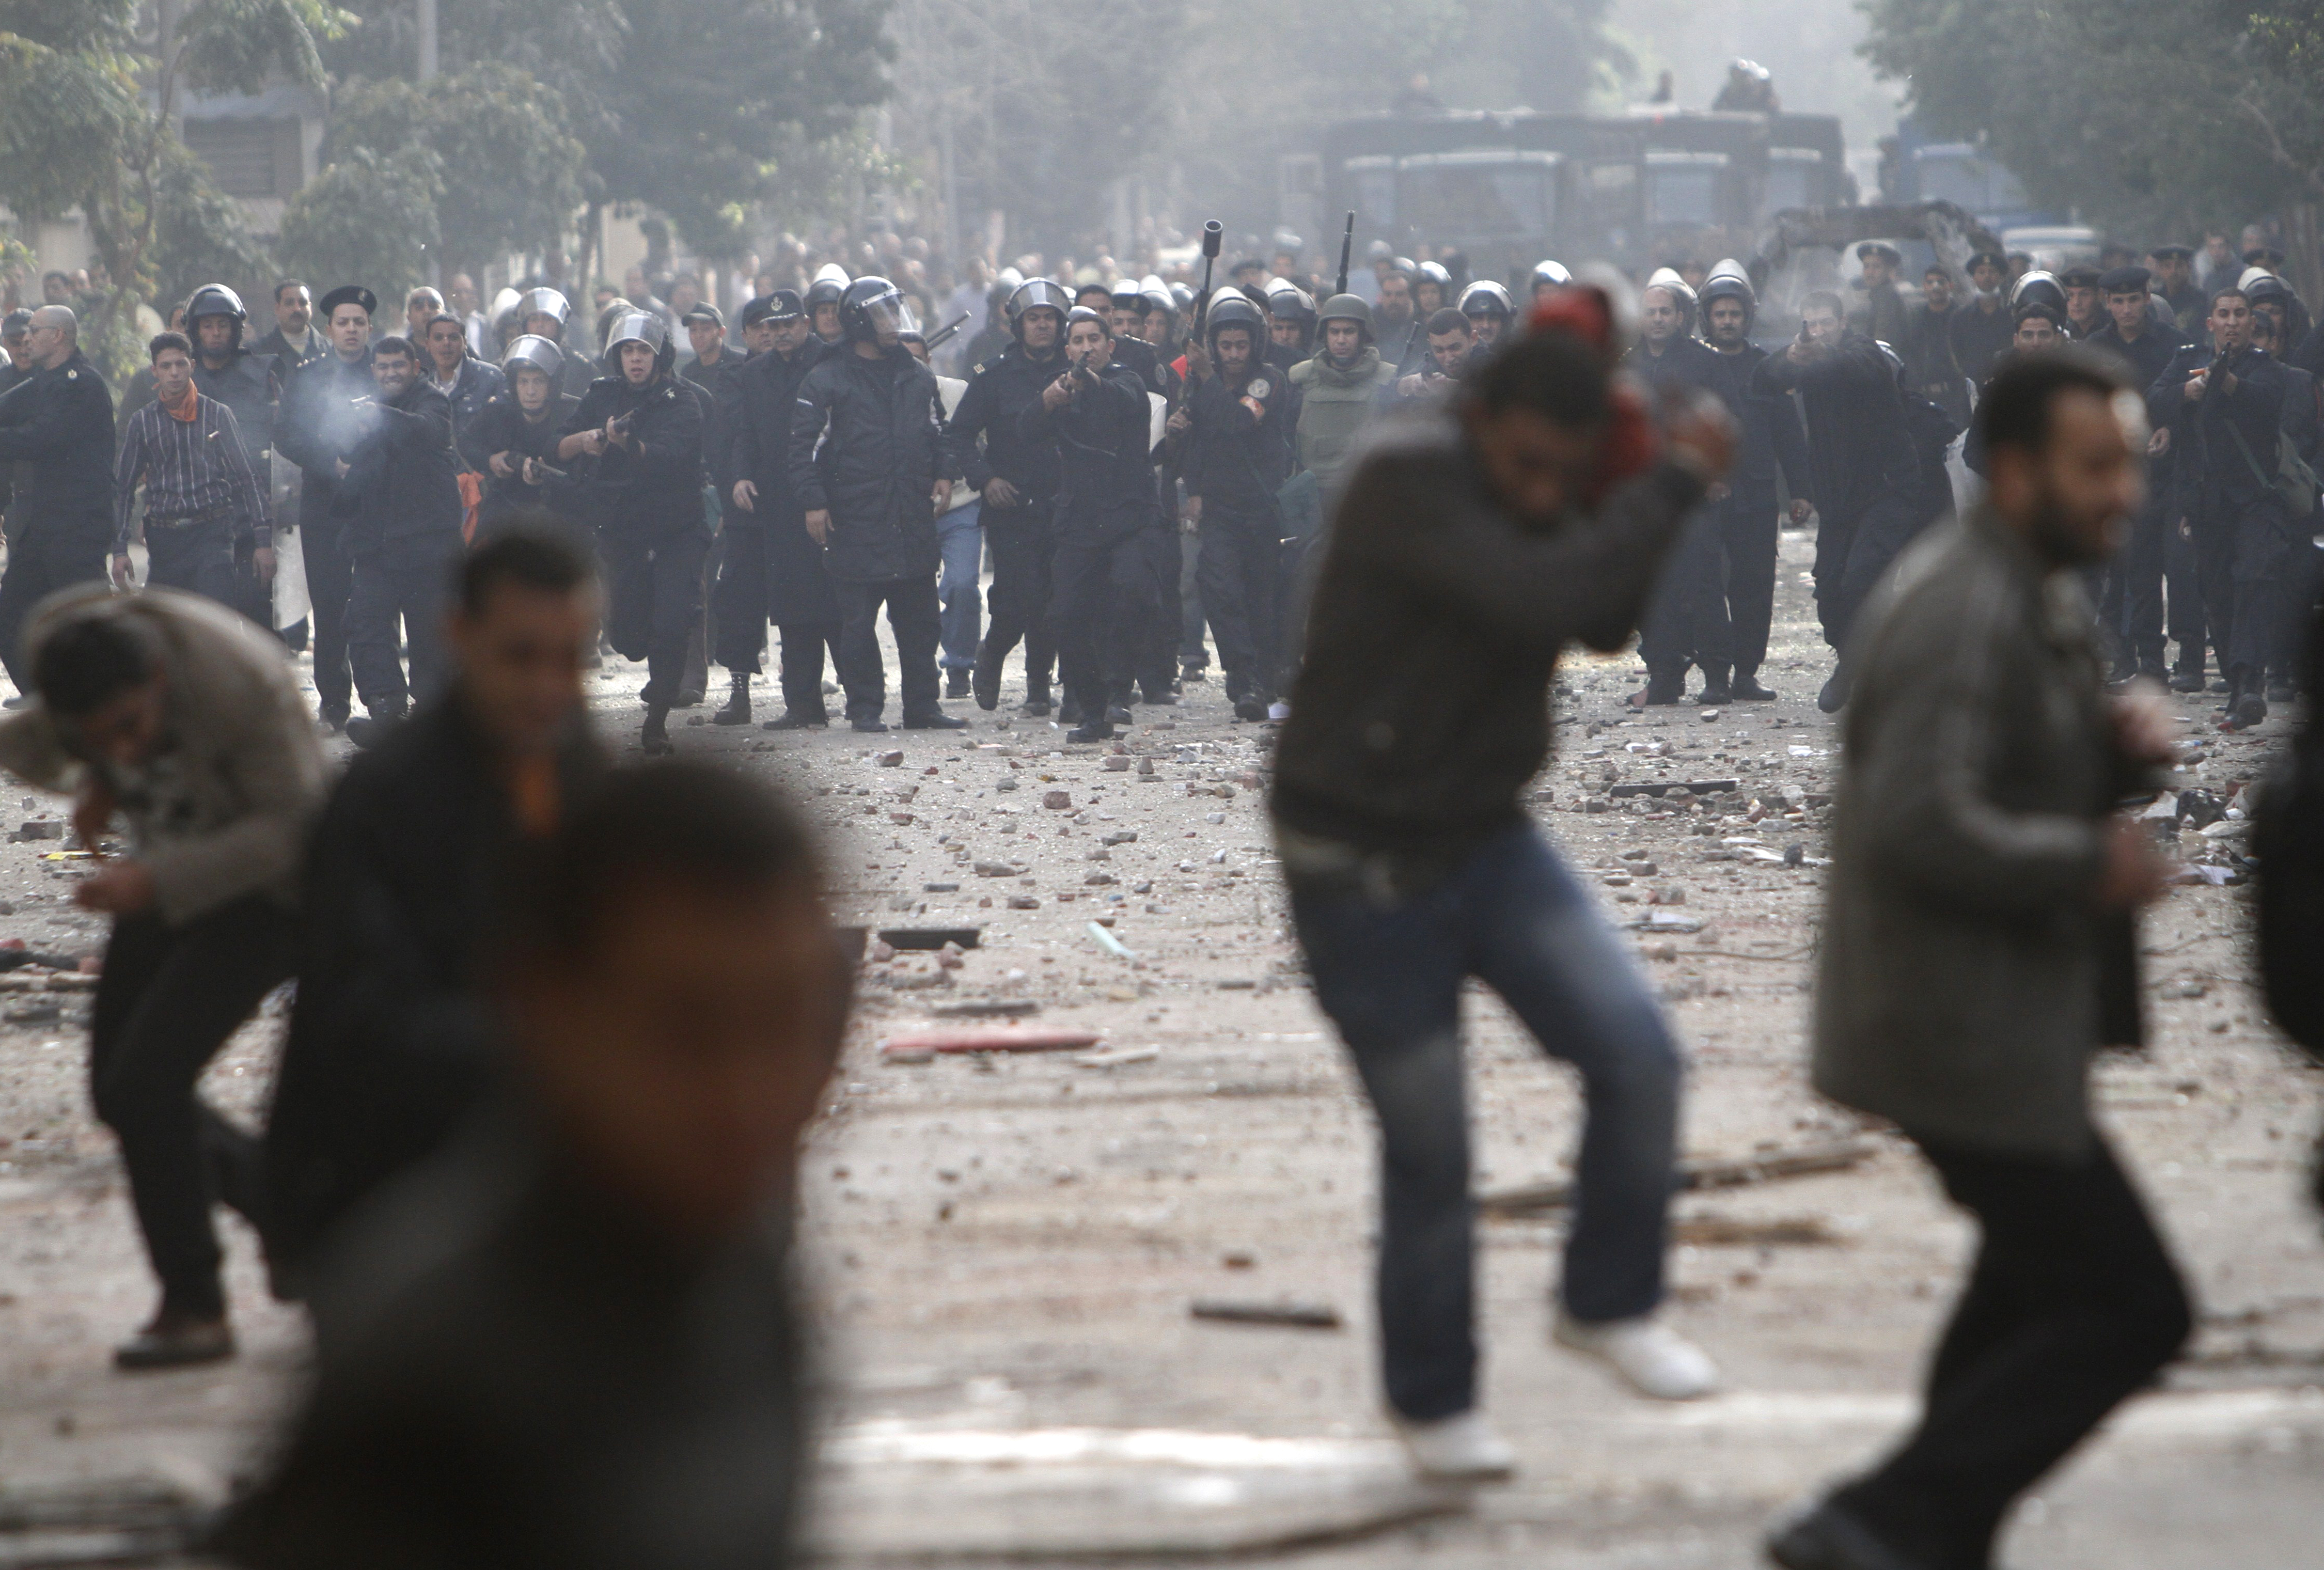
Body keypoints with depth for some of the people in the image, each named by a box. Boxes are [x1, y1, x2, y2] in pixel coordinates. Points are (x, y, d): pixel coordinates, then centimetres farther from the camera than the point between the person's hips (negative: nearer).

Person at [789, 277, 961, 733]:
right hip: (855, 521, -5)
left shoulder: (918, 377, 14)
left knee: (920, 619, 6)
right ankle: (865, 707, 5)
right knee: (858, 622, -2)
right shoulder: (827, 380, -3)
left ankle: (923, 704, 13)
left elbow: (937, 433, 24)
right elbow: (805, 445, -5)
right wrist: (813, 502, -12)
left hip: (913, 521, 5)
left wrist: (943, 476, 9)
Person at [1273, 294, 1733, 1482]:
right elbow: (1549, 601, -35)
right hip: (1363, 868, -7)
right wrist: (1676, 482, -25)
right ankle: (1432, 1403, 23)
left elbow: (1606, 622, 2)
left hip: (1486, 841, 7)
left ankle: (1609, 1304, 10)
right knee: (1428, 1150, 3)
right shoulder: (1409, 481, -24)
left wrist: (1629, 482, -11)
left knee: (1636, 1056, -10)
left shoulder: (1540, 492, 1)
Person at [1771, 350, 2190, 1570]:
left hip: (1997, 1018, 11)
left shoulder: (2035, 602, 12)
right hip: (1962, 1029, -11)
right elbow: (1925, 826, -32)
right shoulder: (1962, 611, -22)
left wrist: (2118, 747, 0)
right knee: (2130, 1309, -9)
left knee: (2041, 1273, 28)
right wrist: (2089, 864, -22)